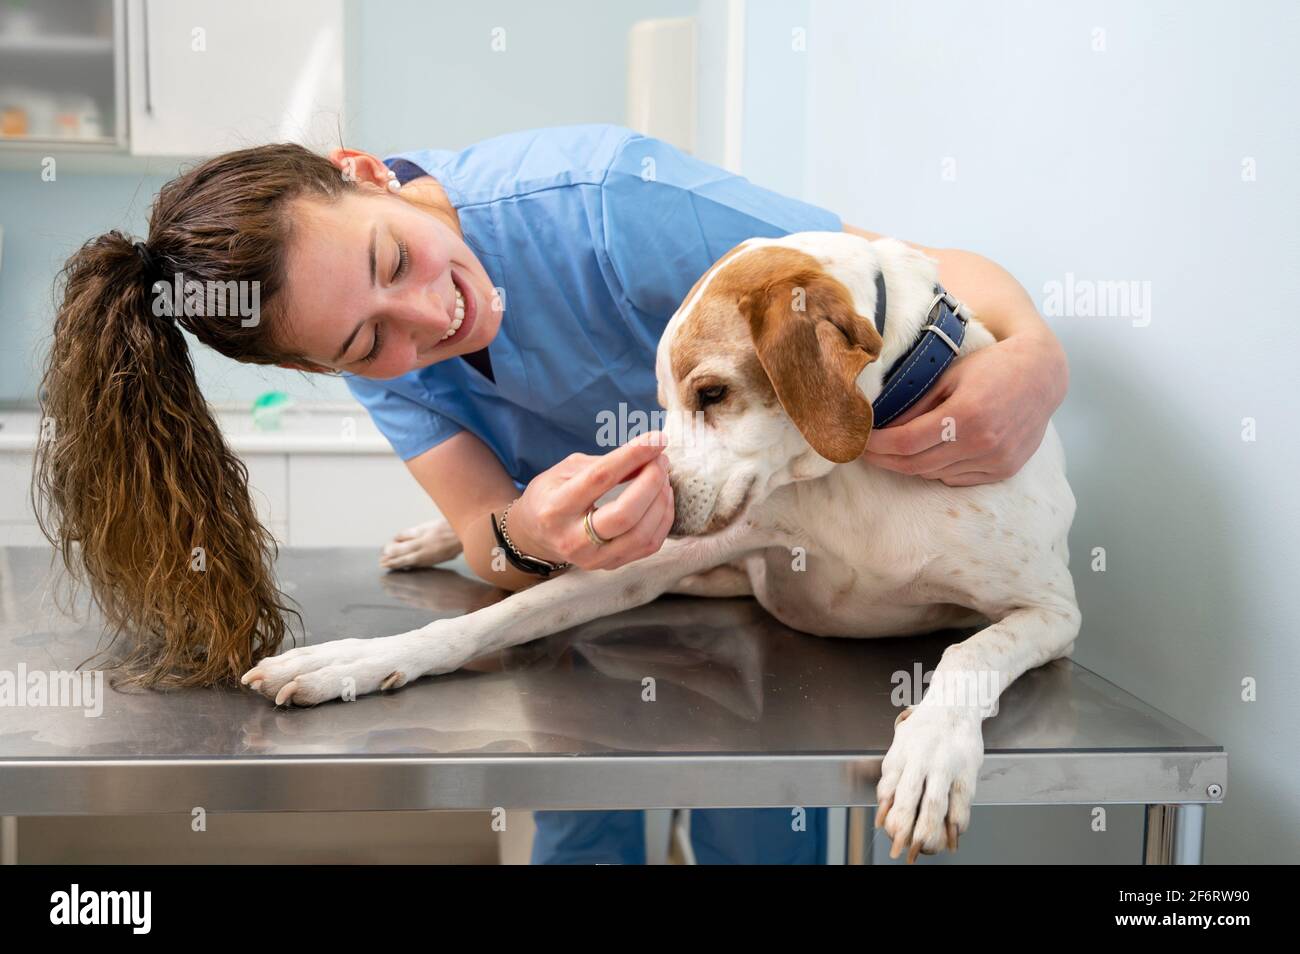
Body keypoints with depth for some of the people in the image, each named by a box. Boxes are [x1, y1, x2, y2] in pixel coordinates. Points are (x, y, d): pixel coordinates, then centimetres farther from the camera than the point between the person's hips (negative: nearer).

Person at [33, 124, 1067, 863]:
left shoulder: (603, 200, -37)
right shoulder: (375, 352, -19)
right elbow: (488, 534, -23)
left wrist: (1032, 354, -55)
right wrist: (527, 540, -47)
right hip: (599, 551, 4)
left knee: (755, 830, -3)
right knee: (576, 816, 5)